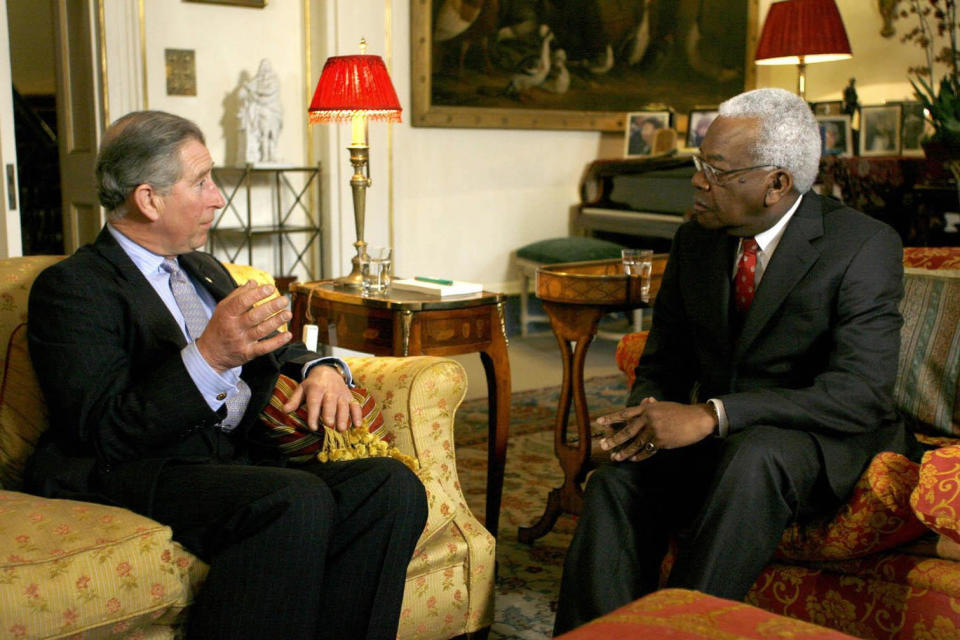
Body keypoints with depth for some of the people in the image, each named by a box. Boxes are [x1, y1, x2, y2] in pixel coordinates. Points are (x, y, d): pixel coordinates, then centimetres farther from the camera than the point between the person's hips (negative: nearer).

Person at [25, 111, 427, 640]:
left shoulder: (205, 270, 24)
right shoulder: (70, 287, -2)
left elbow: (276, 348, 28)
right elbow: (106, 433, -12)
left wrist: (320, 369, 3)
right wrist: (207, 357, -25)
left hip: (240, 457, 8)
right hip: (142, 473, -7)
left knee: (393, 486, -18)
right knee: (299, 500, -35)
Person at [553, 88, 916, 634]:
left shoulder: (865, 246, -13)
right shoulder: (695, 242, 5)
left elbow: (861, 393, -23)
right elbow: (663, 364, 12)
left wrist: (712, 415, -32)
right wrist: (646, 415, -14)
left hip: (828, 449, -4)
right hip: (718, 443, 5)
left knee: (754, 454, -37)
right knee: (619, 477, -24)